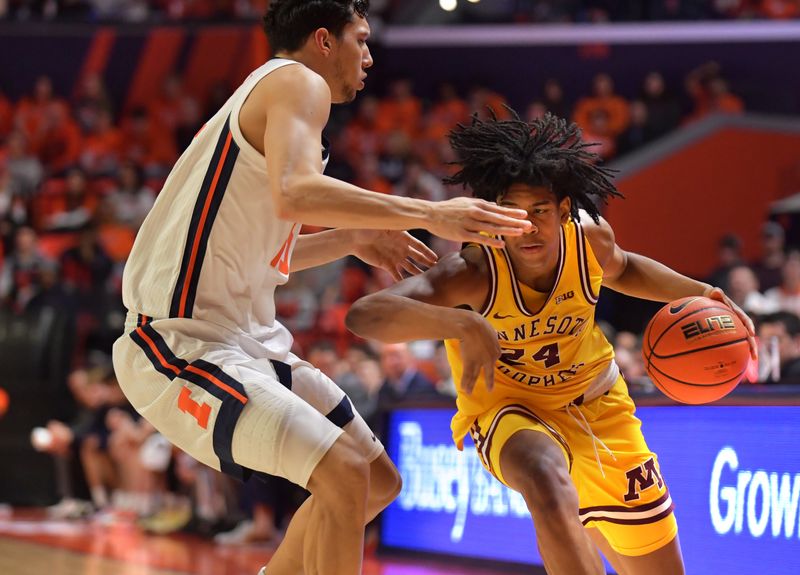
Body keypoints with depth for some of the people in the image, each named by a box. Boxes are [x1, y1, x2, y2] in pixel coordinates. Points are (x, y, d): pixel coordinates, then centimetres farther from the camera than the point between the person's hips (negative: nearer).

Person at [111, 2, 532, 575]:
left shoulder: (264, 94, 20)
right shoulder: (299, 82, -9)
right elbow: (293, 195, -31)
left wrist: (351, 239, 22)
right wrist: (431, 214, -28)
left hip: (246, 340, 10)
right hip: (184, 346, -10)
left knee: (378, 482, 14)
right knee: (344, 473, -24)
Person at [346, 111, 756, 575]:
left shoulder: (590, 237, -18)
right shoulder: (473, 273, -32)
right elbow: (365, 315, -47)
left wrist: (697, 292, -5)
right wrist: (465, 324, -60)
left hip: (596, 403, 5)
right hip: (509, 412, -5)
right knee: (549, 484, -41)